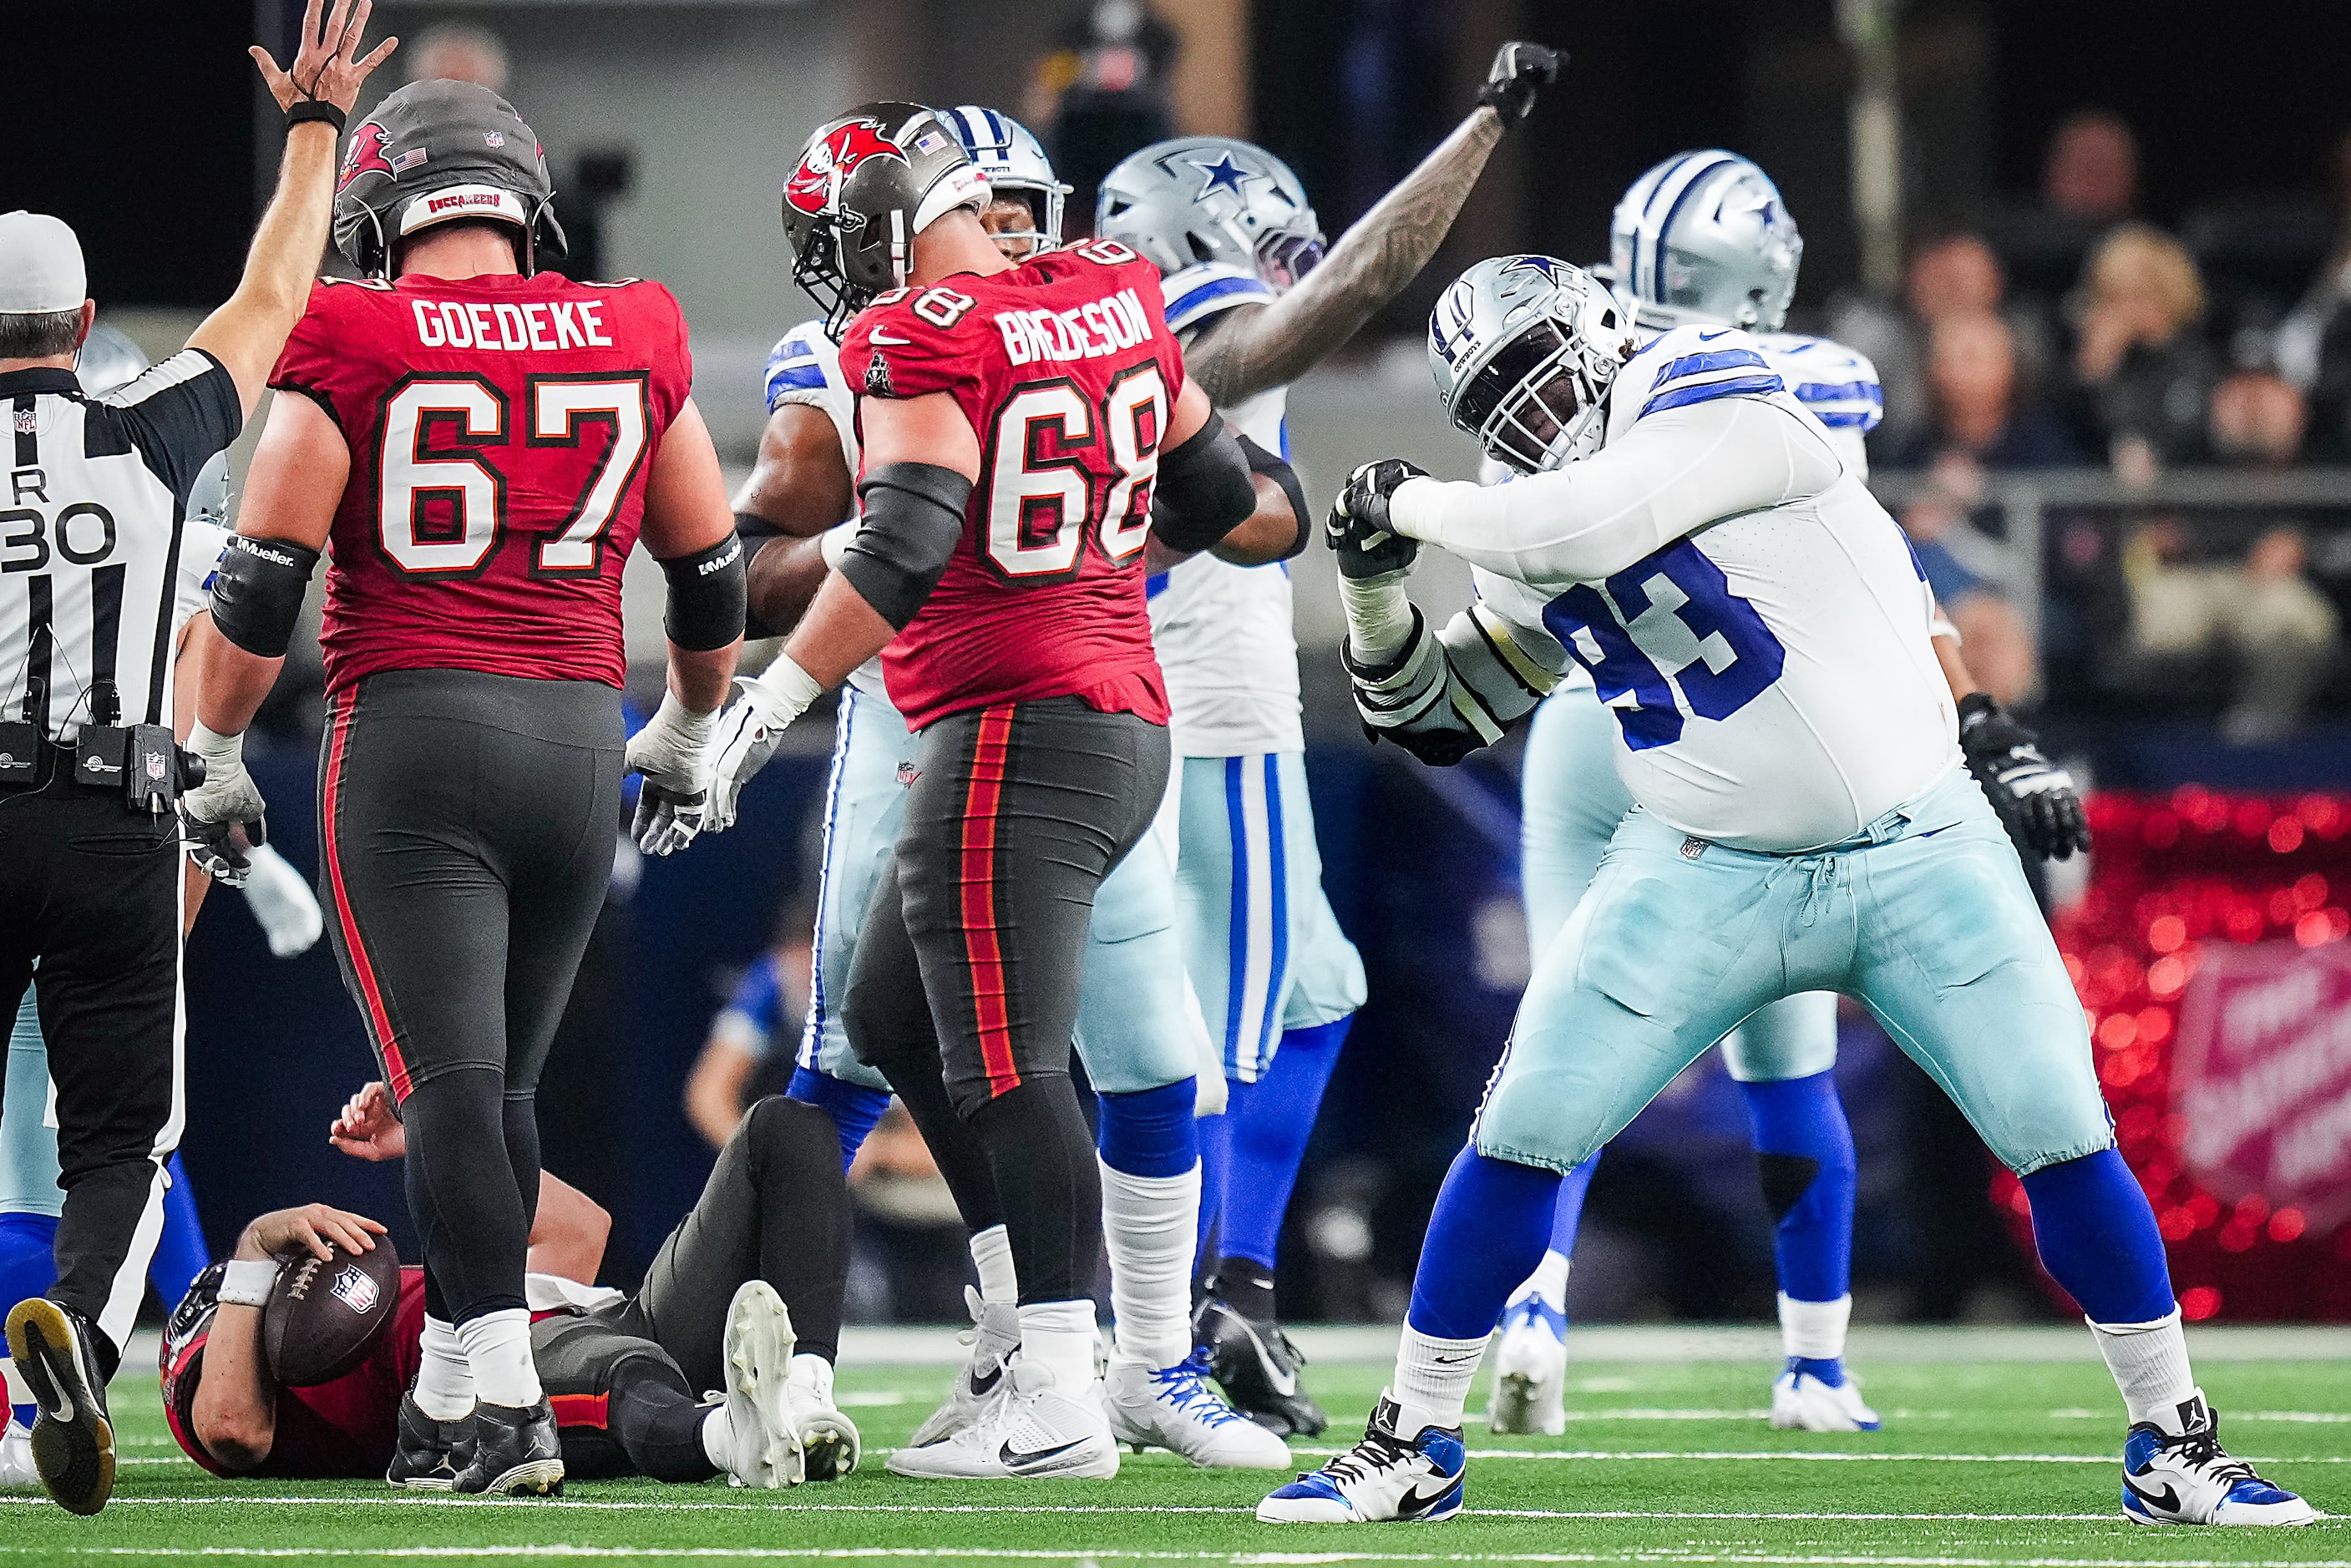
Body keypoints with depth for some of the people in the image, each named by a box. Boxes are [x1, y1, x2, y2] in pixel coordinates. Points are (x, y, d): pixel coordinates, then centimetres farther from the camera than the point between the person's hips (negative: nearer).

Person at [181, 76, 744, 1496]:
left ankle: (511, 1407, -19)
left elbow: (263, 581, -4)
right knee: (502, 1085, 15)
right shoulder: (634, 342, 9)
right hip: (576, 738, 4)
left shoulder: (354, 345, -3)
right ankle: (445, 1405, 18)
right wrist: (690, 731, 34)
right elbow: (712, 575, 18)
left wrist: (213, 752, 9)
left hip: (412, 735, -4)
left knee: (450, 1082, -8)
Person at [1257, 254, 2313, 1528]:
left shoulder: (1720, 397, -14)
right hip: (1706, 879, 4)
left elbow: (1578, 529, -27)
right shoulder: (1529, 551, 5)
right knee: (1522, 1134, -6)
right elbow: (1438, 715, 16)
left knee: (2062, 1136, -7)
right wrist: (1373, 582, 0)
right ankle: (1409, 1450, 6)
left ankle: (2173, 1451, 9)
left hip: (1917, 853, -4)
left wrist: (1414, 504, -12)